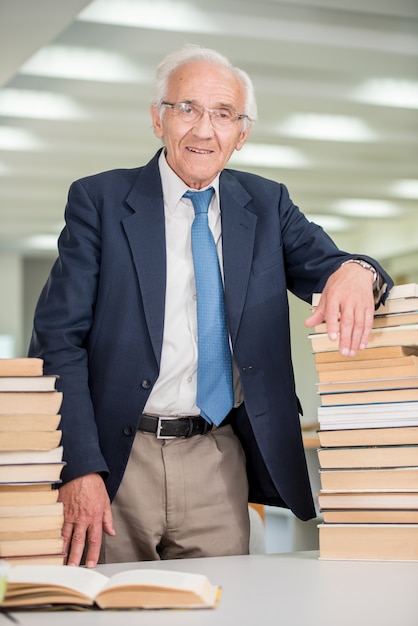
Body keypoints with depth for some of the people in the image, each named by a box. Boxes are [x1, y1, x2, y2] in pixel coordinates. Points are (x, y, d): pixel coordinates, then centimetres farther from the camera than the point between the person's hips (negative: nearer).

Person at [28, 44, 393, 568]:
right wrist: (79, 468, -17)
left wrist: (355, 272, -23)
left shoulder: (267, 205, 9)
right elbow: (59, 340, -6)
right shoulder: (99, 200, -1)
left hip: (218, 466, 2)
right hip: (117, 459, -2)